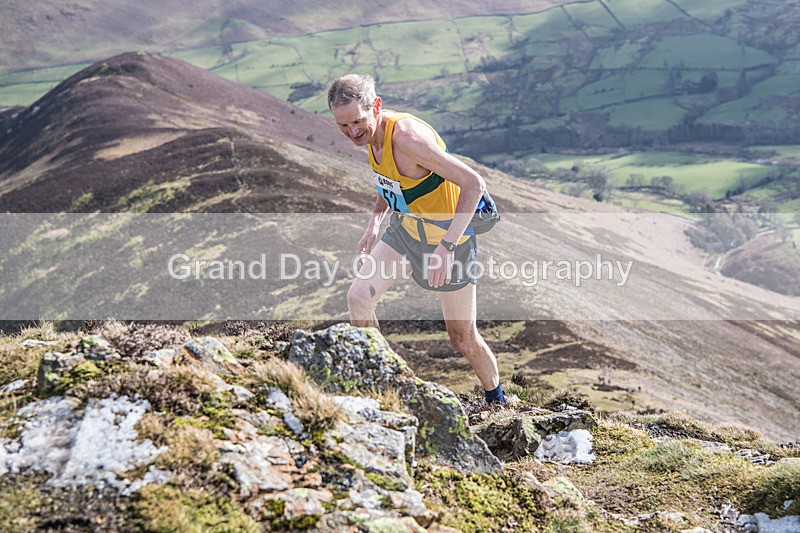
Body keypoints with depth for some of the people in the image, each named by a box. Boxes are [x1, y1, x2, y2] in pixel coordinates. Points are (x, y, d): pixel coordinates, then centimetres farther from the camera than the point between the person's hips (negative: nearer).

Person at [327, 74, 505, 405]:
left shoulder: (407, 136, -32)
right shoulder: (371, 131, -6)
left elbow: (474, 184, -34)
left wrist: (446, 246, -38)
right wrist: (375, 220, 3)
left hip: (447, 235, -7)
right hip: (404, 228, 7)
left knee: (463, 340, 5)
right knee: (358, 298, -9)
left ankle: (497, 401, 31)